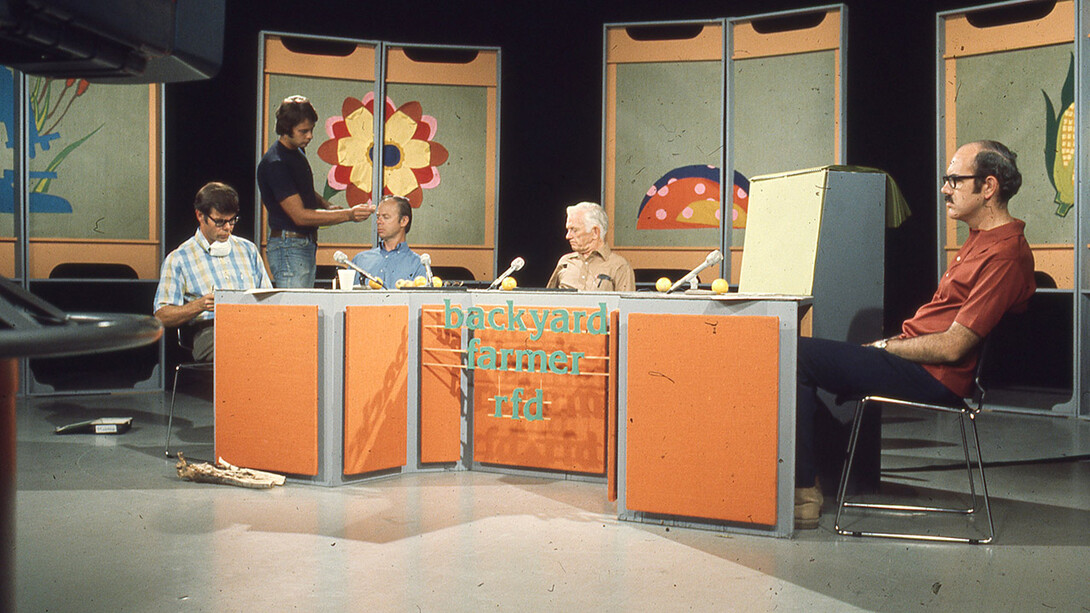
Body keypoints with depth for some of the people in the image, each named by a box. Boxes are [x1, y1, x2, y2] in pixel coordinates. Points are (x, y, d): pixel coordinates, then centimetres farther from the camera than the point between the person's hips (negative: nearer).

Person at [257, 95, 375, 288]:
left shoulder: (298, 152, 12)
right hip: (288, 248, -9)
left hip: (307, 244, 9)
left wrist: (329, 206, 5)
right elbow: (300, 216, -20)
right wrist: (348, 215, -24)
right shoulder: (274, 164, -17)